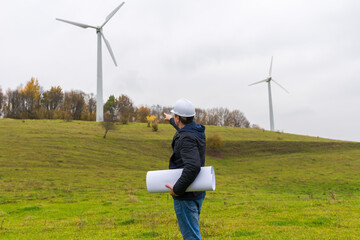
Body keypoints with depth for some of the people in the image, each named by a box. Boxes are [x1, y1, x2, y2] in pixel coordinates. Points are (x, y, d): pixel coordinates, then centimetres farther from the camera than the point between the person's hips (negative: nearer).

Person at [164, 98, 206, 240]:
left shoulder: (187, 139, -24)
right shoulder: (196, 131, 7)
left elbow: (193, 166, -38)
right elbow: (183, 129, 33)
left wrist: (177, 189, -29)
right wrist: (170, 120, 51)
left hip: (186, 195, -10)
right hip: (196, 193, 10)